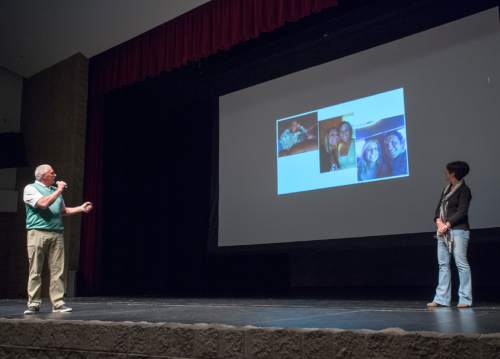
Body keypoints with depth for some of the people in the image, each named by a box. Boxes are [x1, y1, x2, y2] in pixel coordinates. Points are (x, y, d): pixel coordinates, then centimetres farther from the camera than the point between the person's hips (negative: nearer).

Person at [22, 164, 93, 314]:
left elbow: (63, 210, 27)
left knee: (57, 270, 0)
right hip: (38, 233, -5)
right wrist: (59, 191, -8)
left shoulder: (55, 190, 21)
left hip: (57, 234, 5)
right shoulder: (31, 188, 1)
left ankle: (58, 303, 3)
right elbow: (43, 203, -16)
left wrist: (81, 208, 16)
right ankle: (33, 304, 5)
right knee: (35, 271, -2)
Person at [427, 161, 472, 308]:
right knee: (443, 264, 7)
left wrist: (447, 225, -15)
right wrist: (438, 222, -4)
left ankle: (465, 299, 1)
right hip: (443, 231, 8)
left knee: (461, 264, -5)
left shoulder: (464, 190, -5)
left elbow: (462, 212, -13)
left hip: (458, 231, -8)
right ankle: (441, 299, 10)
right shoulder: (447, 189, 17)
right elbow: (439, 208, 13)